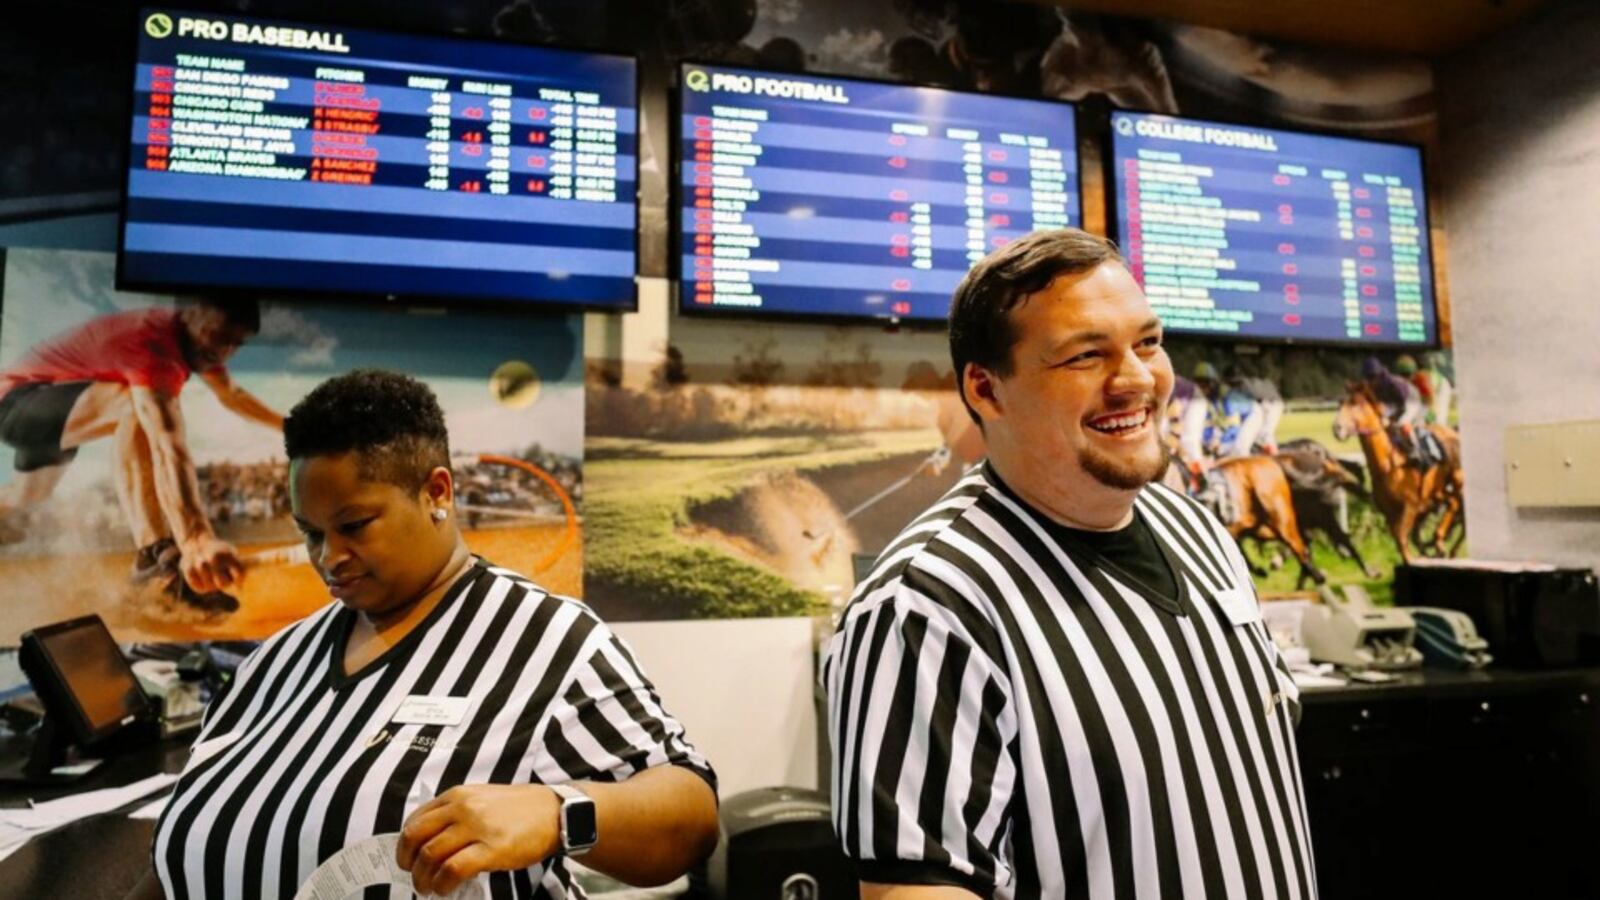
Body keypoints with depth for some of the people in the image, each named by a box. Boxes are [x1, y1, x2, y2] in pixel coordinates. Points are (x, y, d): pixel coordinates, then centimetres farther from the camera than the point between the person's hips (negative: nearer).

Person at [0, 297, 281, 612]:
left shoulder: (192, 337, -6)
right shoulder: (152, 342, -35)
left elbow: (232, 396, 16)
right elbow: (169, 446, -50)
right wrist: (197, 539, -61)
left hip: (48, 408, 10)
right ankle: (157, 554, -43)